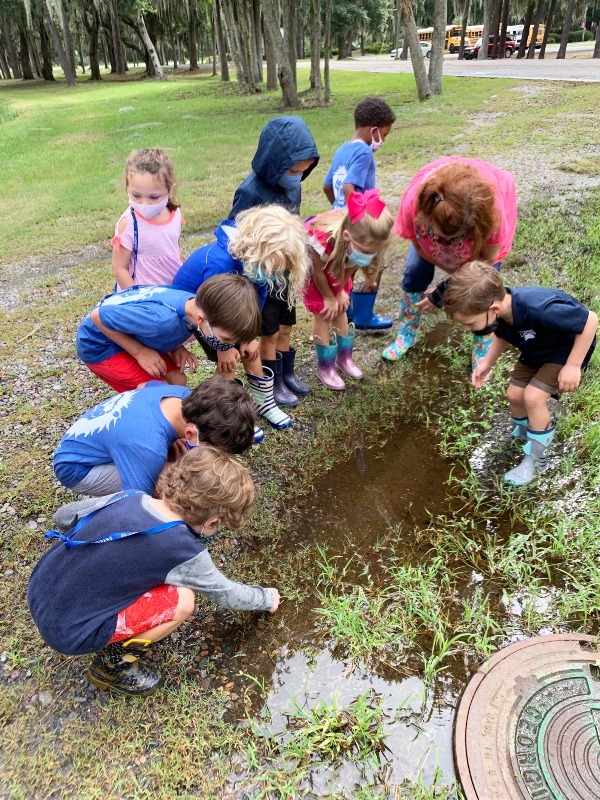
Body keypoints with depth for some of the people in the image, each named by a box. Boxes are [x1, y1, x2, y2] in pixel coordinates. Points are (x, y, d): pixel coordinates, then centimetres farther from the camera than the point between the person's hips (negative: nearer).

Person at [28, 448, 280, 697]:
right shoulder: (182, 551, -20)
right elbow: (225, 593, -2)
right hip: (67, 631, -7)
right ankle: (113, 662, 5)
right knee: (182, 600, -11)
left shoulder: (128, 497, -5)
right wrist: (267, 598, 17)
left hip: (39, 593, 7)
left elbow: (63, 516, 11)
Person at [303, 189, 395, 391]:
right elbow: (318, 271, -25)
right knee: (322, 313, -4)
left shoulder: (363, 241, -33)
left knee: (340, 309, 10)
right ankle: (325, 367, 7)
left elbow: (351, 267, -11)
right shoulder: (322, 239, -46)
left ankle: (344, 357, 27)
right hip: (312, 265, -4)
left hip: (338, 267, 5)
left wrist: (340, 291, -2)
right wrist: (329, 298, -12)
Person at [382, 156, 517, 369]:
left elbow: (487, 258, -28)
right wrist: (456, 272, -17)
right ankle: (406, 336, 24)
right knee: (414, 274, 0)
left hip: (480, 224, -1)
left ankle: (482, 354, 13)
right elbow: (418, 243, -21)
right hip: (433, 221, 2)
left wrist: (447, 289, -28)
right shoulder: (415, 199, -43)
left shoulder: (493, 208, -47)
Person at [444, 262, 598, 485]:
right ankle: (524, 435, 34)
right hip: (537, 349, 7)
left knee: (533, 397, -17)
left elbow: (590, 320, -30)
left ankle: (536, 459, 4)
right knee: (514, 394, 3)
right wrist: (488, 362, -10)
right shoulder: (497, 311, -23)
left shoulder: (539, 309, -45)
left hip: (568, 349, -6)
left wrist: (573, 366, -26)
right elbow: (503, 334, 2)